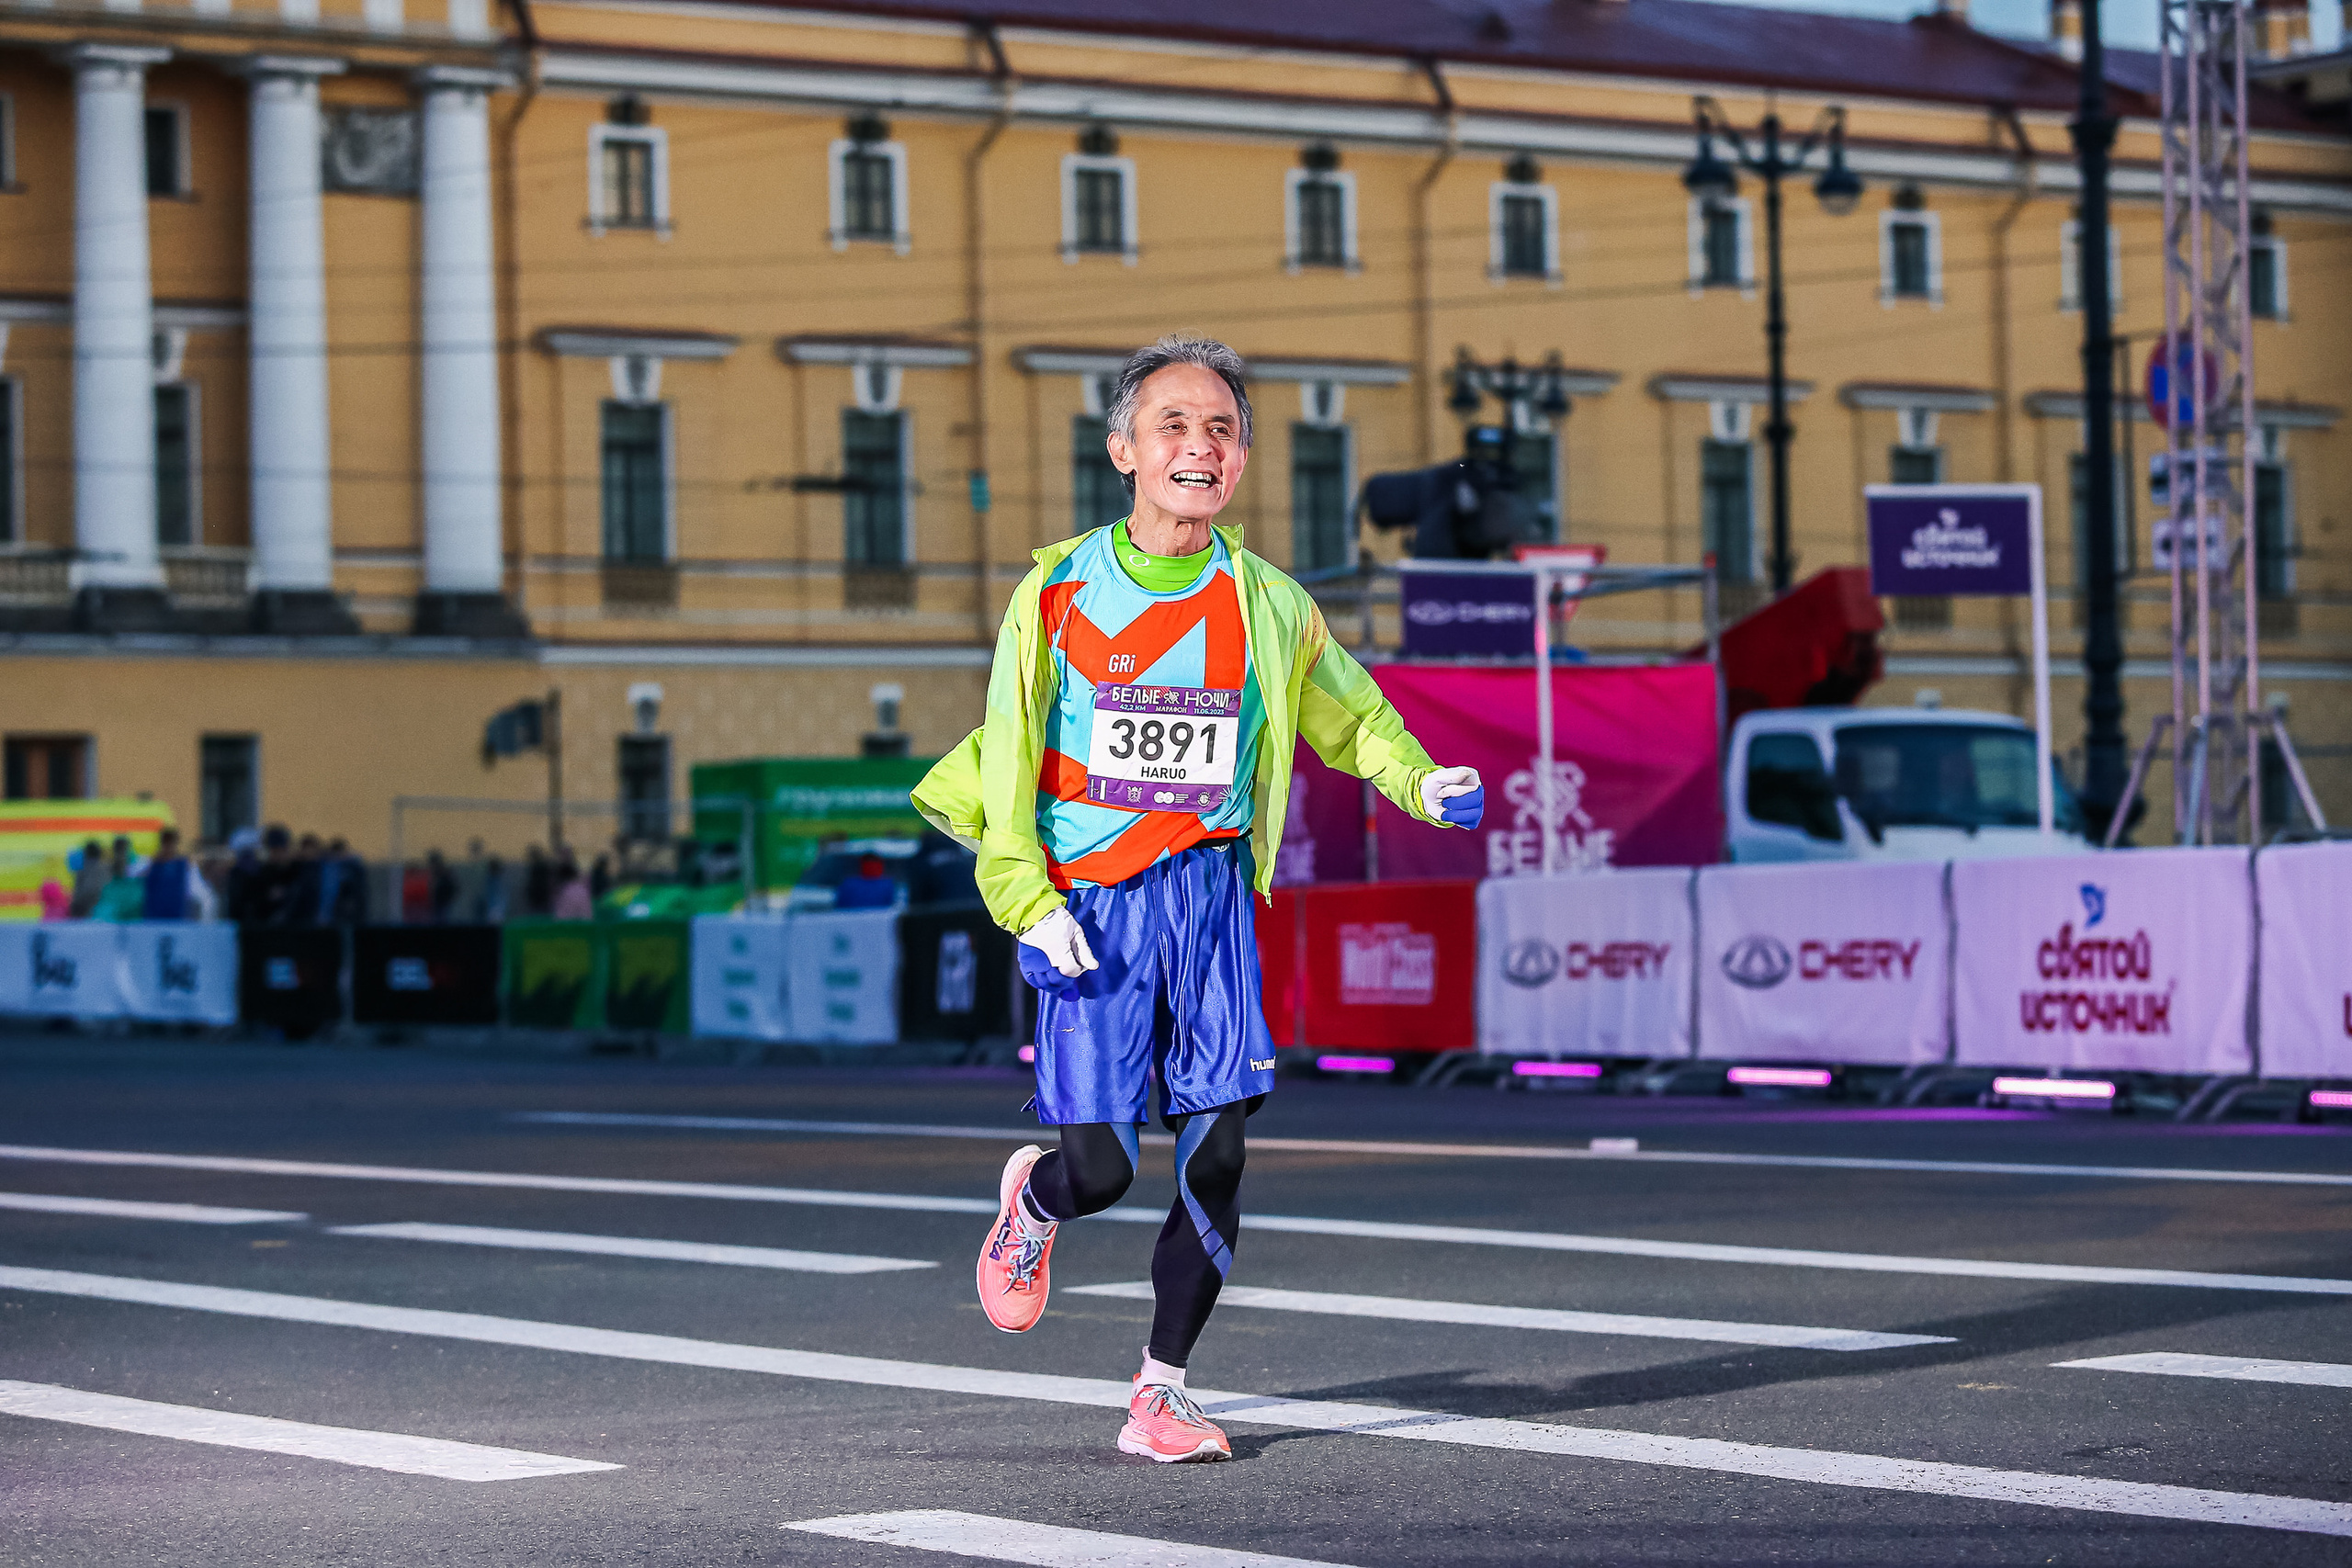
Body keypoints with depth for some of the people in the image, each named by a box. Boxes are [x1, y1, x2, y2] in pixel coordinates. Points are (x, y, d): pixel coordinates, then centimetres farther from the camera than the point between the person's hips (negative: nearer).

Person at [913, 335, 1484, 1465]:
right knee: (1099, 1168, -7)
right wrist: (1028, 904, -10)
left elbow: (1350, 715, 20)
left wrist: (1422, 784, 0)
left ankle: (1160, 1394, 7)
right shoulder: (1061, 591, -2)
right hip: (1088, 901, -2)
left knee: (1216, 1150, -7)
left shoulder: (1268, 607, 4)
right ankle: (1031, 1202, 31)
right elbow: (1008, 760, 0)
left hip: (1209, 893, 2)